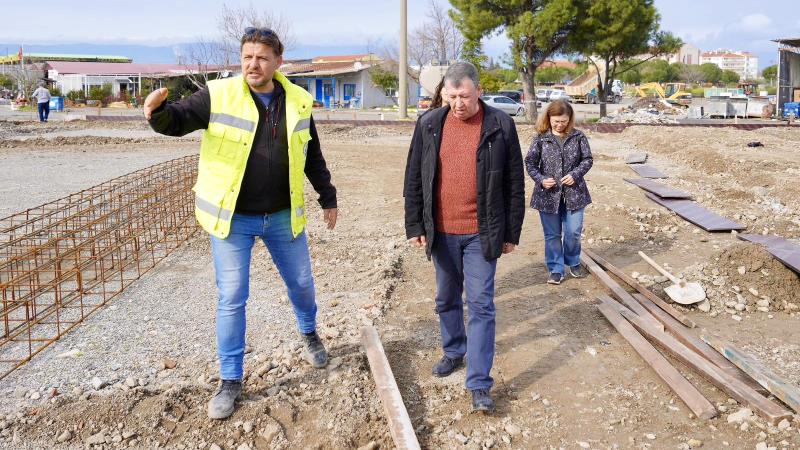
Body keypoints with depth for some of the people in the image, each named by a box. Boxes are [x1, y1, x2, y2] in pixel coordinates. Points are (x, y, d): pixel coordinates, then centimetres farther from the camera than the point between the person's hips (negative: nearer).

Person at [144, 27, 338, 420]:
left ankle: (309, 333, 50)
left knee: (301, 282, 18)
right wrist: (158, 111, -36)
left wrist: (328, 197, 16)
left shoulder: (298, 102, 0)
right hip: (231, 218, -3)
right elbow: (178, 122, -12)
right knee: (231, 299, 2)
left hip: (282, 216, 3)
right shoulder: (218, 95, -10)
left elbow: (312, 157, 11)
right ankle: (230, 381, 17)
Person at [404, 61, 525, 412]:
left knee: (481, 305, -2)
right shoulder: (429, 124, 1)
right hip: (442, 232, 3)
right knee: (447, 300, 17)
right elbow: (414, 180, 5)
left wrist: (511, 233, 0)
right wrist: (415, 226, 2)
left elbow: (514, 184, 0)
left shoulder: (500, 126, -5)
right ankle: (454, 352, 40)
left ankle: (479, 384, 3)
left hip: (481, 233, -3)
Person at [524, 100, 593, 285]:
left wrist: (575, 174, -13)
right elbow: (530, 163, -2)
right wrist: (541, 179, -17)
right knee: (552, 234, 8)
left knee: (574, 232, 7)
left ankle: (573, 263, 32)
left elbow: (587, 159, 3)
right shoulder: (541, 138, -4)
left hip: (573, 193, 1)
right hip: (548, 194, -1)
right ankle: (556, 269, 20)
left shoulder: (578, 137, -2)